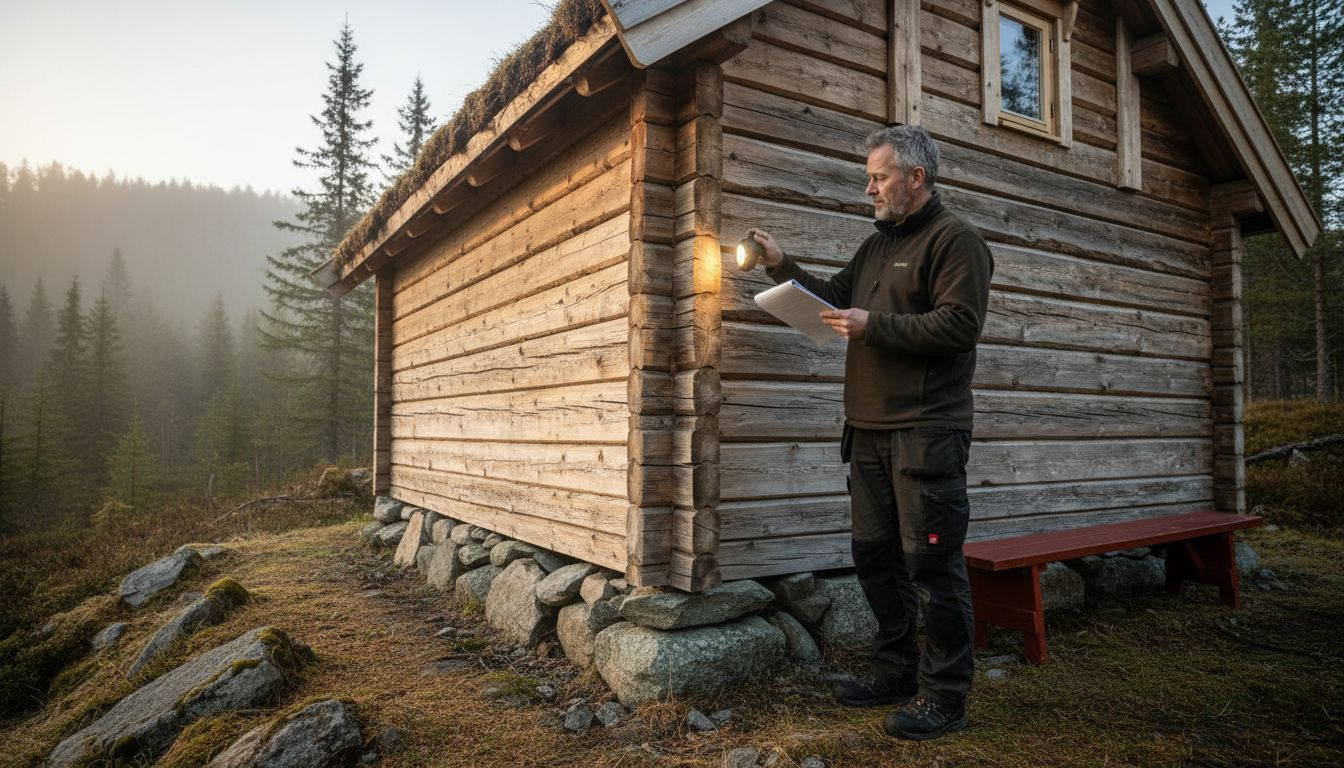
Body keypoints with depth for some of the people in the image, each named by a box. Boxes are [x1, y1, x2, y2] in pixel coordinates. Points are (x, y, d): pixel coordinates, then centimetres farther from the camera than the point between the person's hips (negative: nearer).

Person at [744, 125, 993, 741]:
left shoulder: (953, 238, -6)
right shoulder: (878, 243, 20)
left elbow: (960, 323, -17)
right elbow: (835, 295, 21)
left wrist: (874, 326, -17)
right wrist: (782, 266, 9)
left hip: (926, 433, -8)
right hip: (870, 430, 9)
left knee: (931, 563, -2)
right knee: (875, 556, 14)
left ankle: (944, 698, 12)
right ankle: (895, 673, 28)